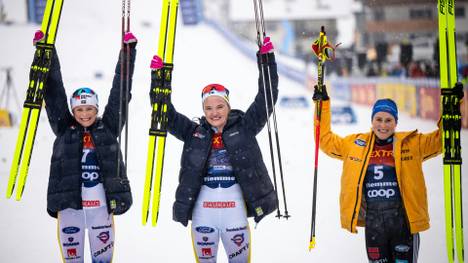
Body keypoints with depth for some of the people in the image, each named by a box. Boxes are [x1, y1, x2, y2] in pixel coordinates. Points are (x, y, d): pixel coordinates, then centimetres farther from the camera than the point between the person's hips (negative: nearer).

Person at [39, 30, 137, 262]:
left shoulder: (108, 128, 6)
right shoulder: (64, 130, 5)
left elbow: (119, 92, 4)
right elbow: (53, 92, 3)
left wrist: (128, 50, 1)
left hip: (101, 208, 0)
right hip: (69, 207, 0)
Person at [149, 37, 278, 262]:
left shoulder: (244, 128, 4)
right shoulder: (194, 133, 8)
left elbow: (266, 100, 0)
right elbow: (165, 112, 6)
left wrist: (267, 60, -7)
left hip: (235, 210, -1)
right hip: (202, 210, 1)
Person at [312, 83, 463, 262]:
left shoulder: (412, 144, 4)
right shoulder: (355, 144, 9)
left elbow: (441, 139, 4)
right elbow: (326, 140, 18)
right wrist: (323, 104, 14)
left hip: (403, 221, -2)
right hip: (373, 223, 2)